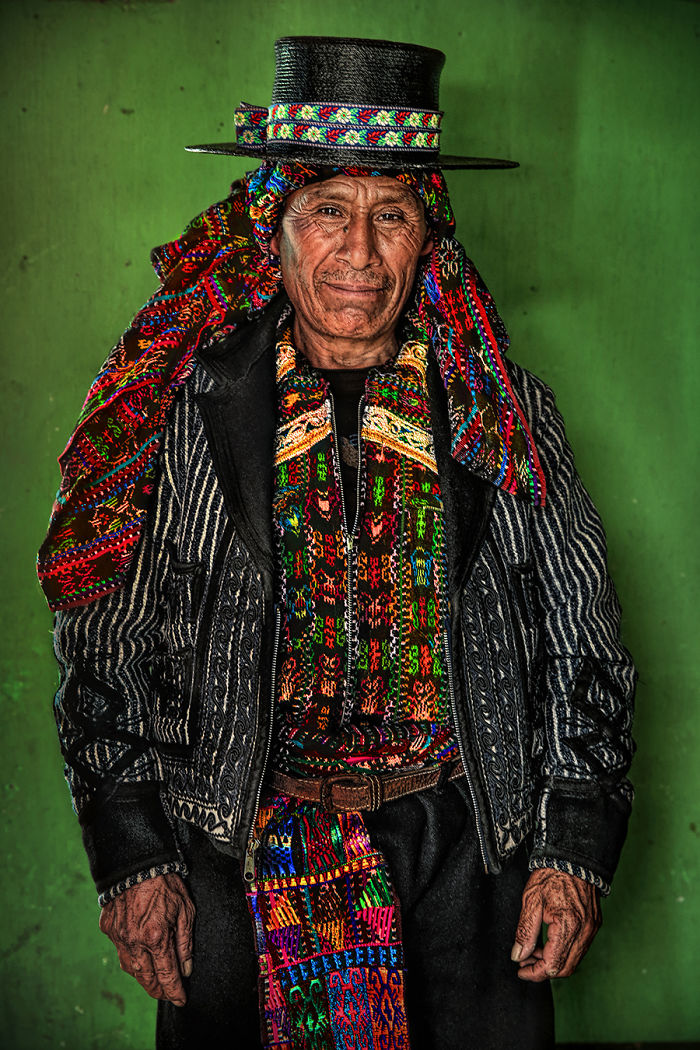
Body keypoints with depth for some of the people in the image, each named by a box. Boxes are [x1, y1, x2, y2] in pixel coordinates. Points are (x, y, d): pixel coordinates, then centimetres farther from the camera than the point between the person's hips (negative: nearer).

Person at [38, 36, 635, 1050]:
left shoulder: (504, 414, 4)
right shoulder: (190, 409, 0)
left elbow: (584, 644, 6)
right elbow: (104, 645, 2)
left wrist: (575, 850, -2)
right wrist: (133, 854, -5)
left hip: (463, 843, 1)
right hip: (237, 851, -1)